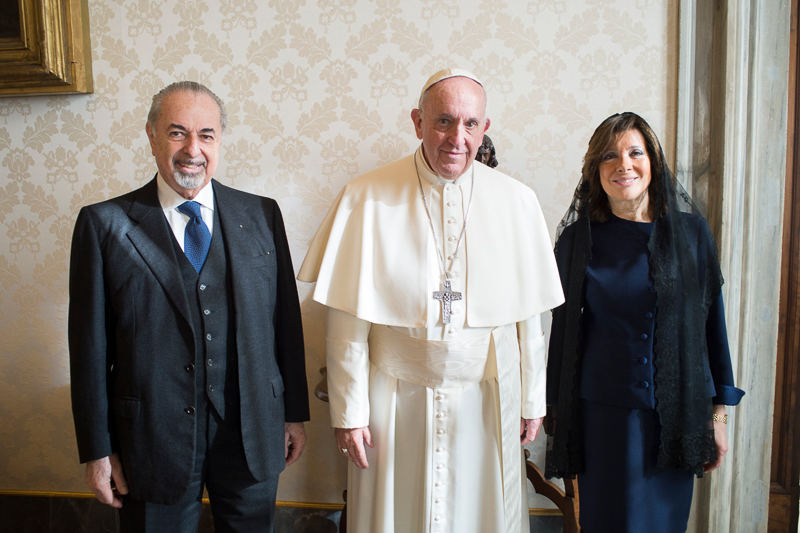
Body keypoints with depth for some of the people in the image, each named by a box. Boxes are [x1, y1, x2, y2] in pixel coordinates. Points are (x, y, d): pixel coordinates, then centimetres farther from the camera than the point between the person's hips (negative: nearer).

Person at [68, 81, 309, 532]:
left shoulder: (261, 215, 1)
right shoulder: (105, 225, -4)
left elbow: (286, 320, 4)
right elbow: (91, 345, -3)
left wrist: (295, 413, 6)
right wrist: (97, 449, -2)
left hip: (253, 436, 2)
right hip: (154, 441, -1)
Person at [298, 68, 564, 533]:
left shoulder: (517, 202, -2)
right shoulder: (367, 199, -9)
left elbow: (530, 317, 3)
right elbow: (348, 324, -7)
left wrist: (533, 402, 7)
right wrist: (349, 411, -5)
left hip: (488, 401, 2)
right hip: (396, 402, -1)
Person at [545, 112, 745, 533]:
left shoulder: (691, 232, 0)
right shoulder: (578, 239, -2)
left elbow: (712, 321, 4)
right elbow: (563, 328, 2)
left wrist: (718, 413, 3)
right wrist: (558, 417, 4)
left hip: (677, 413, 1)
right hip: (603, 412, -1)